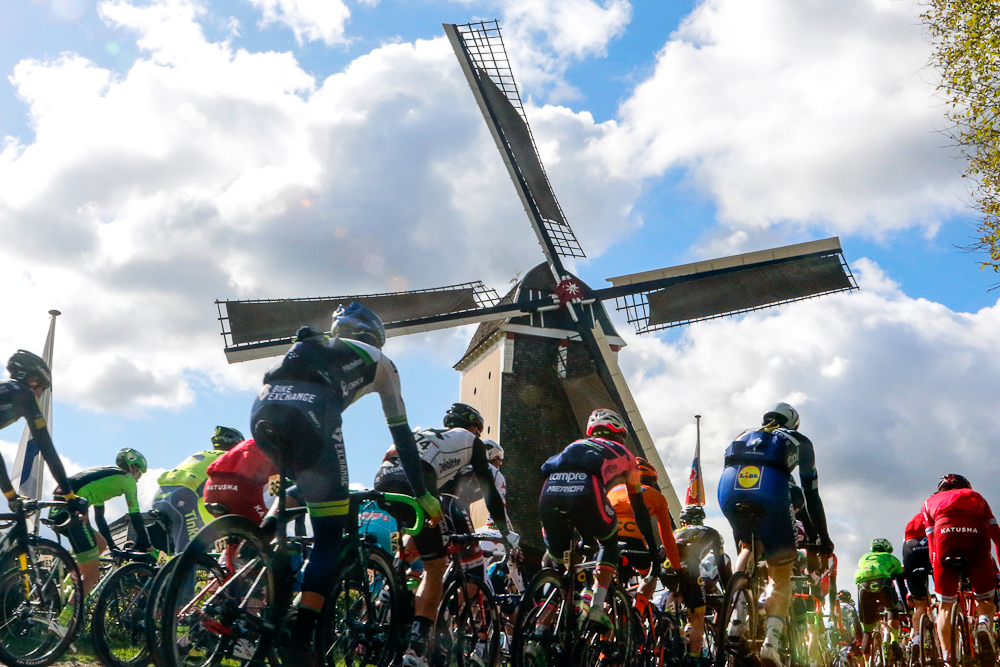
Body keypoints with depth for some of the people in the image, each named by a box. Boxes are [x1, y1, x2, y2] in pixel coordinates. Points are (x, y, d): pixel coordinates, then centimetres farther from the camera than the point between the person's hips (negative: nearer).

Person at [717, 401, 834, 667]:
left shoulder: (744, 435, 37)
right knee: (780, 575, 13)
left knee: (747, 546, 31)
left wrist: (740, 523, 49)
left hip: (728, 486, 3)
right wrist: (823, 538, 37)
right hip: (769, 488, -3)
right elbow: (812, 495, 29)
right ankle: (771, 640, -5)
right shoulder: (799, 441, 30)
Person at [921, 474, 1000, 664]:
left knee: (945, 605, 14)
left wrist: (936, 568, 25)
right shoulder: (975, 496, 37)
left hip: (945, 534, 0)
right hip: (976, 535, 0)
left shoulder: (931, 502, 35)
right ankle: (984, 624, -18)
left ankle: (946, 657, 2)